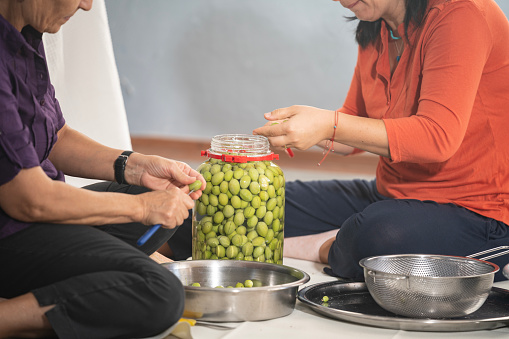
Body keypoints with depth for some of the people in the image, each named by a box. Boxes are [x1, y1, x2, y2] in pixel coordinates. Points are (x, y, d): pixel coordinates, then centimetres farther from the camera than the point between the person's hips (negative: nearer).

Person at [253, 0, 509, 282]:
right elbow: (356, 128, 15)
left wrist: (329, 125, -32)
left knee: (380, 232, -37)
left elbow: (438, 137, -28)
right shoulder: (375, 29, 7)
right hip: (389, 195, 7)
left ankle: (328, 249, -9)